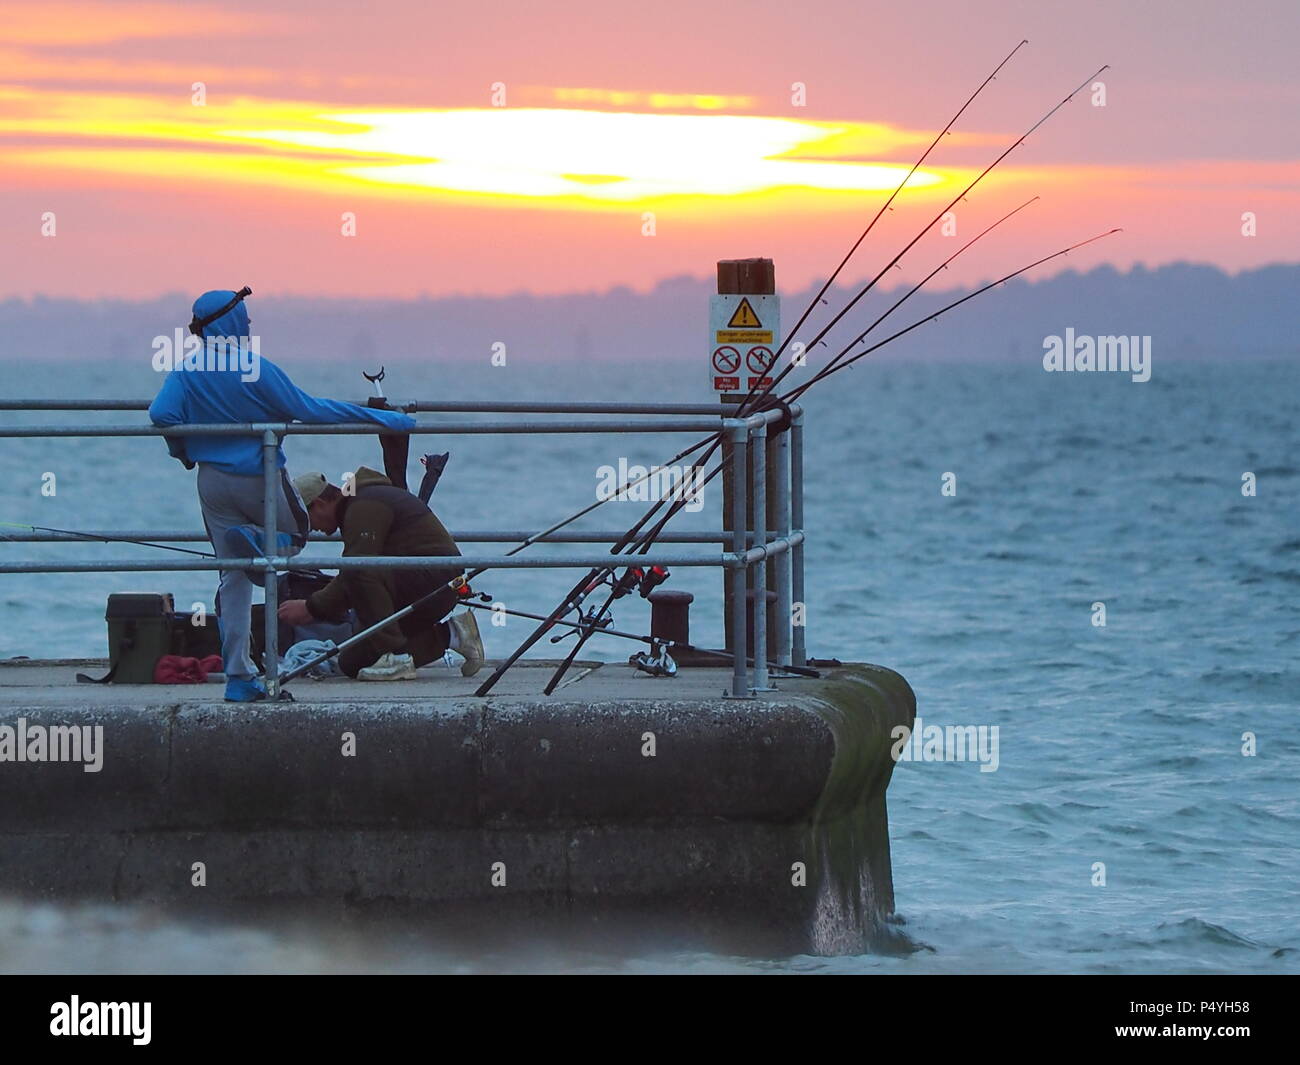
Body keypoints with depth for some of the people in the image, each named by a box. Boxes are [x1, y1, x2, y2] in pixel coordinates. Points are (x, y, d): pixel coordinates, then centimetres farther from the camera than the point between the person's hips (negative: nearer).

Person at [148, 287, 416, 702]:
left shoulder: (186, 372, -4)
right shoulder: (258, 370, -16)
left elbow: (161, 413, -16)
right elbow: (310, 411, -16)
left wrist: (182, 451, 7)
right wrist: (380, 418, -11)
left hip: (213, 481, 5)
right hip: (260, 481, -4)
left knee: (233, 580, 9)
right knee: (297, 532, 23)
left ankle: (238, 677, 3)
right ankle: (257, 542, -14)